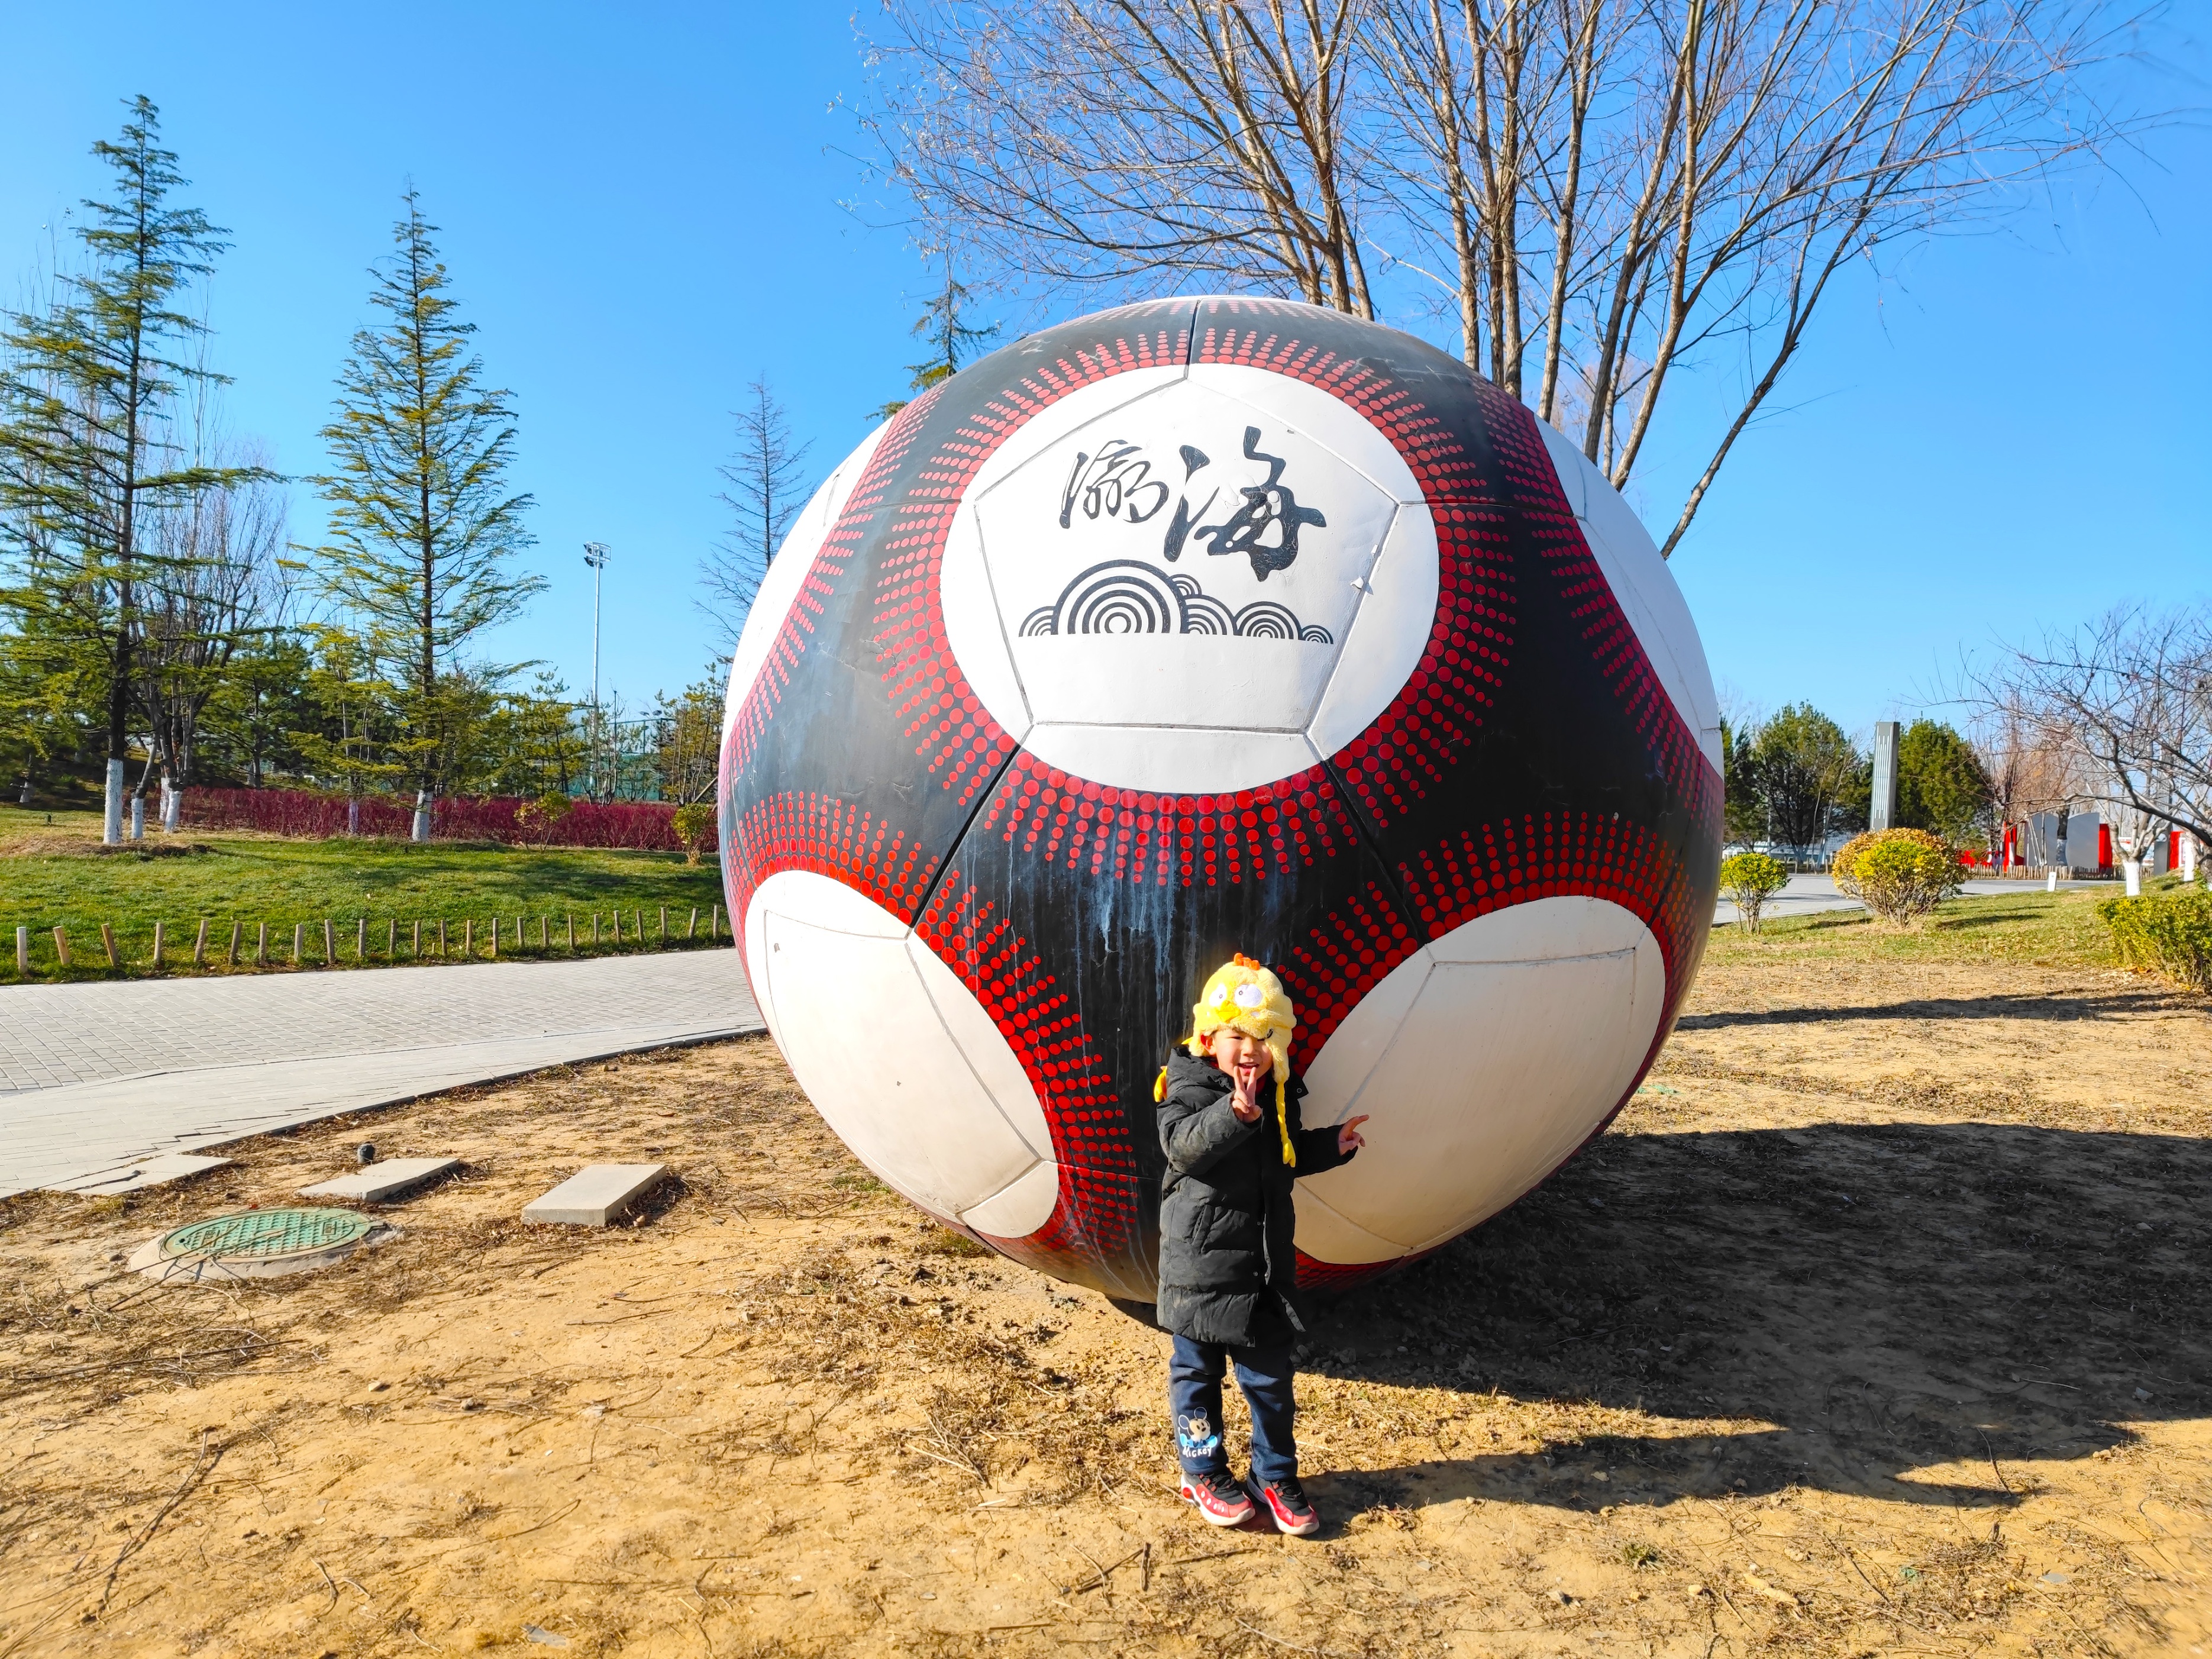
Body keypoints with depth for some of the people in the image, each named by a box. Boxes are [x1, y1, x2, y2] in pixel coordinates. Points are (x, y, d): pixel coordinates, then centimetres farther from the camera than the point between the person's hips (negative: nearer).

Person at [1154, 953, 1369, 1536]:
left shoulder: (1278, 1094, 4)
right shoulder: (1187, 1088, -14)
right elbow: (1183, 1147, -32)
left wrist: (1330, 1146, 1)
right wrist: (1236, 1112, -46)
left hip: (1265, 1263, 5)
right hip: (1200, 1260, -5)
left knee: (1269, 1376, 13)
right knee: (1197, 1369, 12)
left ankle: (1276, 1476, 30)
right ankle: (1203, 1471, 31)